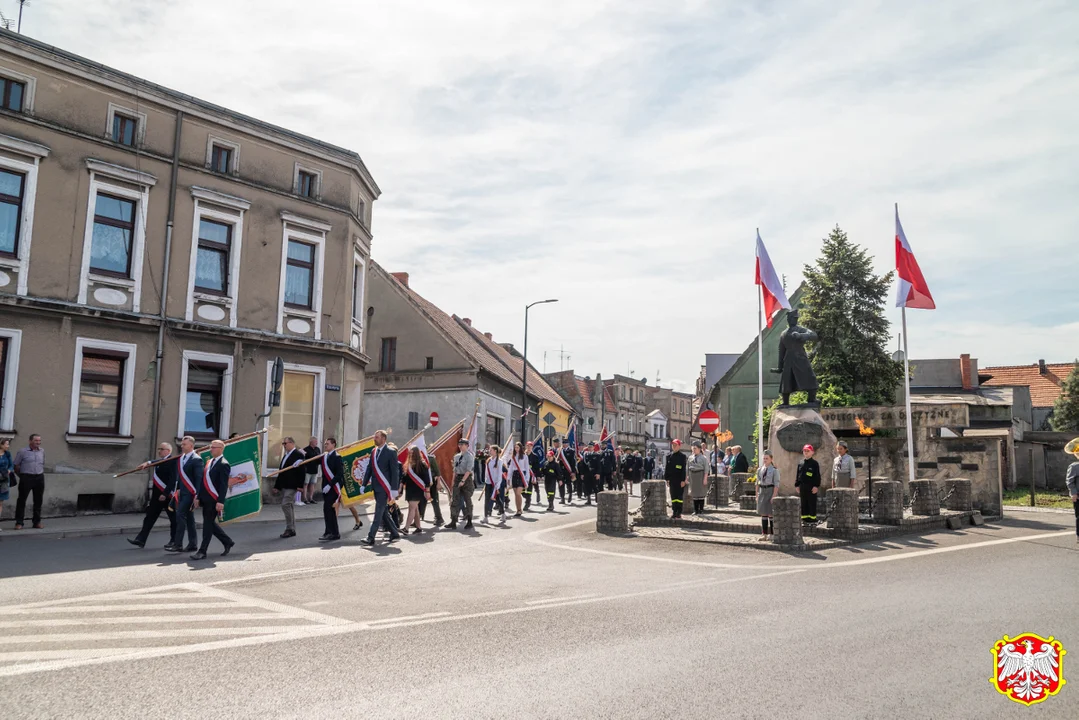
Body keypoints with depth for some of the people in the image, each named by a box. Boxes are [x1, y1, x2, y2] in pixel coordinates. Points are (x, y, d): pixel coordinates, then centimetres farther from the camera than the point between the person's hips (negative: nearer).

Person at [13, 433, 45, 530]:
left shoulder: (42, 451, 11)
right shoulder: (22, 452, -3)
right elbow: (16, 465, 1)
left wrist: (41, 473, 12)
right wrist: (21, 476, 2)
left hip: (39, 478, 4)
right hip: (26, 478, -4)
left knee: (38, 500, 7)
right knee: (21, 500, -1)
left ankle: (37, 522, 15)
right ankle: (19, 522, 4)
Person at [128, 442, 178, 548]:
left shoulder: (172, 462, -15)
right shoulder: (159, 462, 12)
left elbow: (172, 480, -21)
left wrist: (165, 494, -24)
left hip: (168, 496, -8)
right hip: (157, 495, 8)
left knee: (173, 519, 5)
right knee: (150, 517, 6)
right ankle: (140, 539, 8)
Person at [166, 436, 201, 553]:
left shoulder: (197, 460, -12)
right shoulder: (181, 458, 13)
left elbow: (199, 479, -15)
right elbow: (179, 475, 18)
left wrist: (197, 495, -19)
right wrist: (177, 489, 11)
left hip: (190, 493, -8)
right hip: (182, 492, 8)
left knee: (180, 515, -12)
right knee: (188, 518, 12)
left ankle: (178, 544, -8)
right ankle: (192, 544, 18)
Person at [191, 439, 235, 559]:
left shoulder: (223, 465, -11)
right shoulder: (208, 462, 15)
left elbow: (224, 485, -16)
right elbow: (203, 480, 18)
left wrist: (220, 502, -22)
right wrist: (198, 496, 15)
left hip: (214, 500, -9)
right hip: (205, 499, 9)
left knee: (208, 524, -4)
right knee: (210, 523, 14)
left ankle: (202, 552, 3)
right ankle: (227, 542, 28)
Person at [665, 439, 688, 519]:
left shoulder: (682, 456, -4)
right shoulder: (669, 456, 10)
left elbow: (684, 469, -7)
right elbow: (667, 468, 12)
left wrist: (683, 480, -12)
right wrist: (666, 479, 6)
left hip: (679, 480, -4)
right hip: (672, 480, 4)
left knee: (679, 497, 0)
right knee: (673, 497, 8)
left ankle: (679, 514, 4)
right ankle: (674, 513, 13)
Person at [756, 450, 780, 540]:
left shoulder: (774, 469, -7)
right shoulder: (760, 469, 9)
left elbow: (776, 484, -11)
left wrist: (774, 496, -17)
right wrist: (757, 495, 8)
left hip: (771, 491, -5)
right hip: (762, 491, 5)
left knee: (771, 513, -1)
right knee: (763, 513, 7)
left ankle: (772, 534, 8)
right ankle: (764, 534, 13)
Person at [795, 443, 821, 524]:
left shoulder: (815, 463, -3)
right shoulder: (800, 463, 11)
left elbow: (818, 476, -6)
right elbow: (798, 475, 16)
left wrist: (816, 486, -12)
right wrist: (797, 485, 11)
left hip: (811, 487, -5)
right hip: (802, 487, 5)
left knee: (812, 504, -1)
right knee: (803, 504, 8)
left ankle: (813, 519, 6)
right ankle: (804, 519, 15)